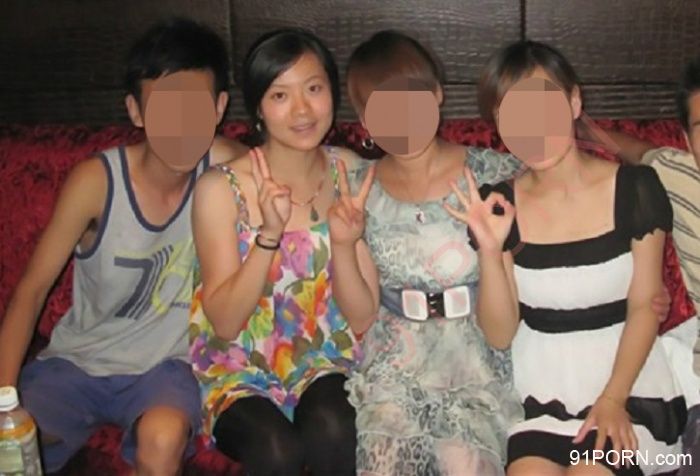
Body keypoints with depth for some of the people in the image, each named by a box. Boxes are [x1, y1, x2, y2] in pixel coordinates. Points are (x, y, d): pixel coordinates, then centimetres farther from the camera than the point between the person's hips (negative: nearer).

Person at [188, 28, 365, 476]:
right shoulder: (221, 188, -12)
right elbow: (224, 322, -15)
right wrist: (270, 232, -26)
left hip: (326, 361, 2)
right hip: (241, 371, -2)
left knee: (330, 430, -29)